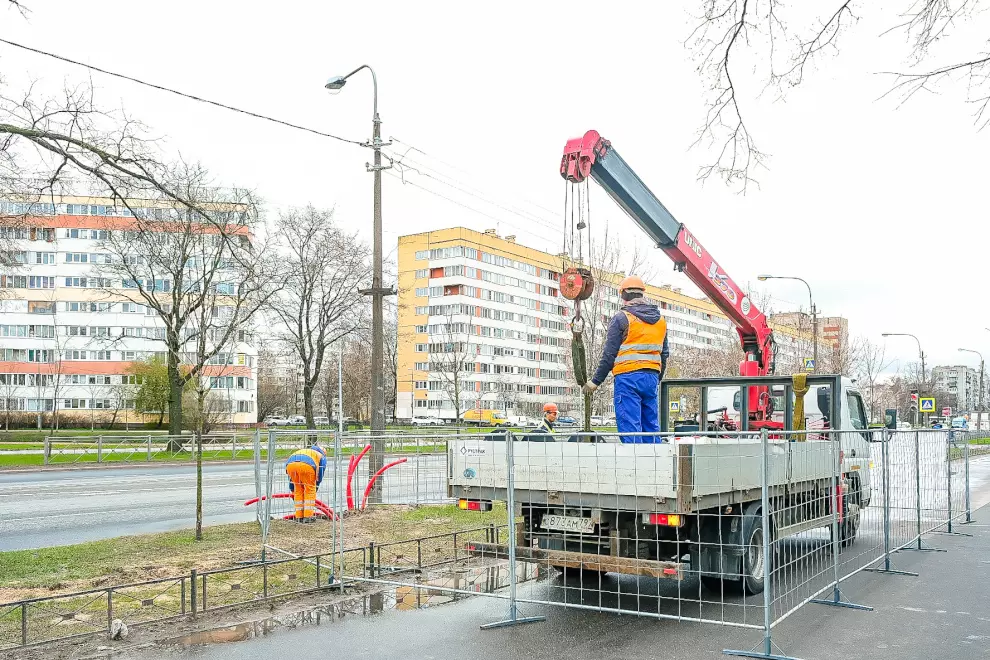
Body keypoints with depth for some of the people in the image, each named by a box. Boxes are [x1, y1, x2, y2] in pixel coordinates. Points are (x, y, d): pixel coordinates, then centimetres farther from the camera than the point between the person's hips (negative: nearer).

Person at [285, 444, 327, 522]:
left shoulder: (302, 451, 44)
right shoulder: (322, 457, 34)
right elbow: (320, 475, 31)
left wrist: (292, 490, 52)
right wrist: (315, 488, 42)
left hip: (290, 464, 4)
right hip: (306, 465, -4)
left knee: (298, 490, 21)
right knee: (310, 491, 14)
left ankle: (299, 517, 22)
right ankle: (307, 516, 11)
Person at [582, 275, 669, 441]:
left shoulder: (621, 318, -5)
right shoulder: (660, 320, 15)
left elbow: (609, 354, -5)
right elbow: (664, 354, 19)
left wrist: (595, 381, 2)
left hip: (628, 377, -6)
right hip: (652, 377, 6)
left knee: (630, 428, -6)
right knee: (651, 426, 9)